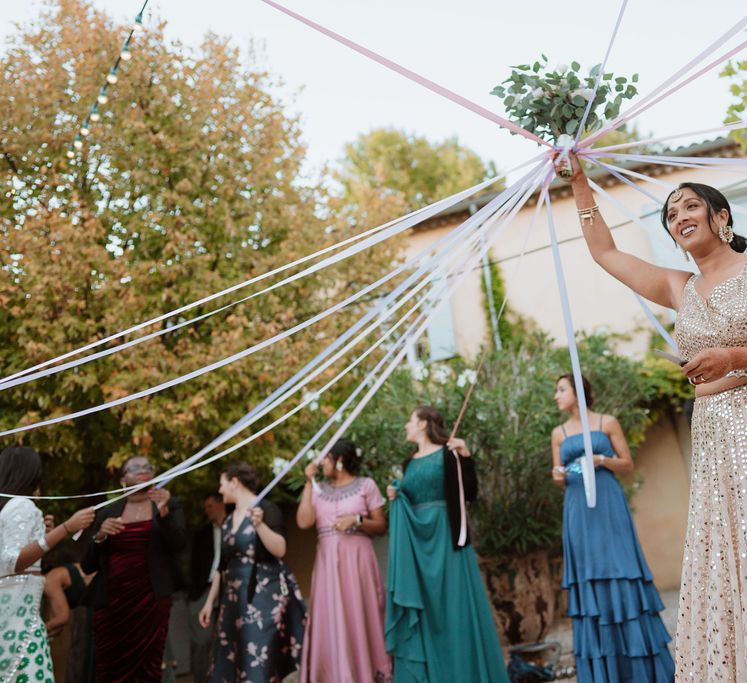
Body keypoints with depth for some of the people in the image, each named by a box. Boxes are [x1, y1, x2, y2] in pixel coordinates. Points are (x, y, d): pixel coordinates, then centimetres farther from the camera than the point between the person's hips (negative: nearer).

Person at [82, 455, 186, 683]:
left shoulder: (169, 505, 8)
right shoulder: (107, 512, 11)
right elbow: (88, 565, 8)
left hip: (151, 600, -1)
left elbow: (178, 544, -7)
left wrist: (163, 512, -20)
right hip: (111, 602, 2)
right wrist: (100, 537, -8)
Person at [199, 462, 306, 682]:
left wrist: (259, 525, -28)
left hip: (264, 594, -7)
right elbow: (222, 565, 18)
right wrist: (210, 601, 17)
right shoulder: (228, 520, 14)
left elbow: (279, 550, -15)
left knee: (260, 663, -10)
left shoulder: (266, 509, -7)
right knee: (228, 660, 4)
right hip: (235, 598, 7)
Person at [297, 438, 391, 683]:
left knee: (360, 617, -2)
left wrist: (357, 520, -14)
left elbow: (381, 526, 3)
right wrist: (308, 482, 0)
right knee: (331, 620, 1)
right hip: (327, 561, 3)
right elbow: (304, 522, -4)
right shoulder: (319, 489, 12)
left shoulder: (366, 485, 3)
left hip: (357, 559, -3)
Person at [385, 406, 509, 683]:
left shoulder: (448, 453, -4)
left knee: (453, 609, -3)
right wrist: (395, 497, 2)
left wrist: (465, 457, -20)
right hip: (416, 543, 6)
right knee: (420, 613, 7)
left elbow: (470, 494, -10)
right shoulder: (410, 462, 14)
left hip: (445, 539, -6)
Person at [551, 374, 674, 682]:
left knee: (620, 576, -6)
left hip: (609, 506, -3)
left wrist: (602, 460, -14)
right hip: (578, 511, 3)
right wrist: (558, 477, -8)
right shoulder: (559, 432, 12)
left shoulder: (607, 422, 3)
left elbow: (628, 465, 3)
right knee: (589, 582, 1)